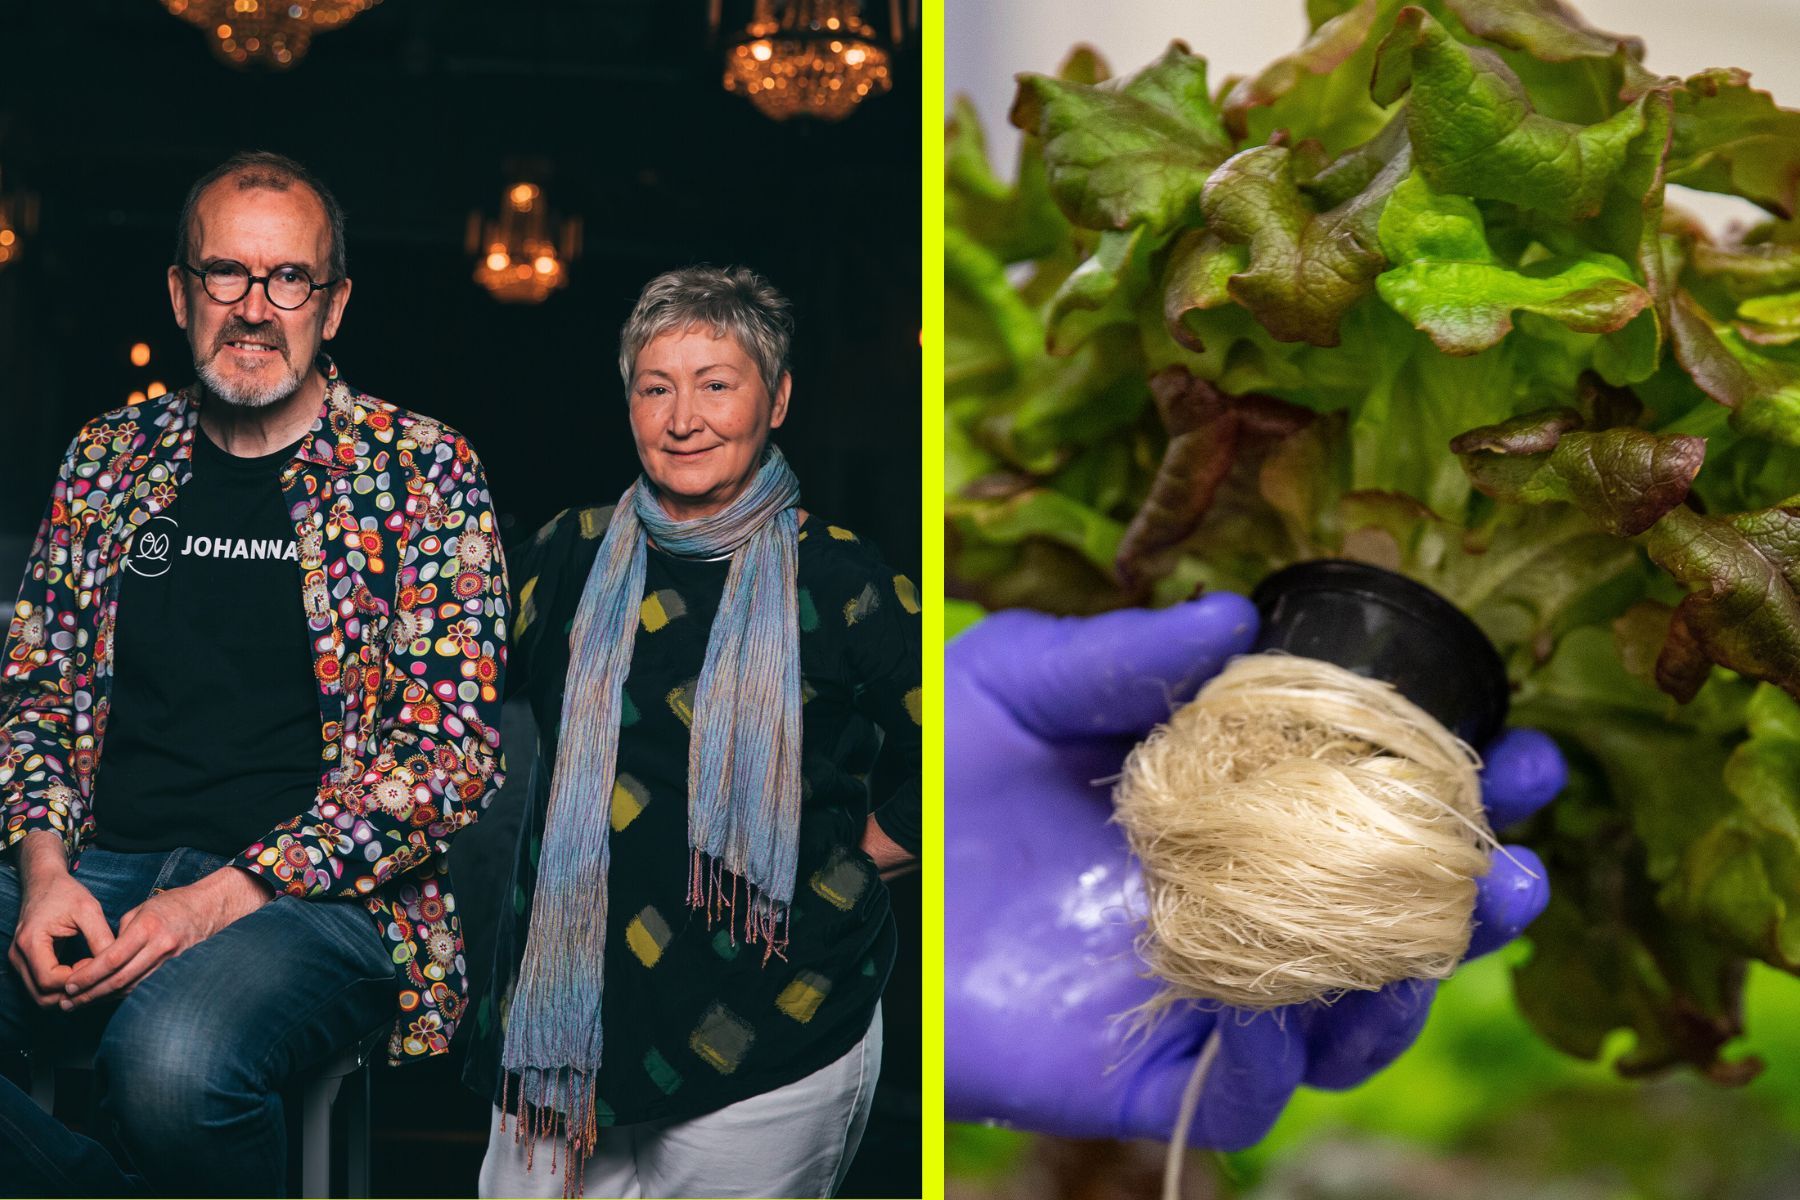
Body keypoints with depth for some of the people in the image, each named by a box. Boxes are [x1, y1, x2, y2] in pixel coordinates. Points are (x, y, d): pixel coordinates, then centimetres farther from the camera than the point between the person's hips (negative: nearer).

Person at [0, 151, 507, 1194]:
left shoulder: (421, 470, 1)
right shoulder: (110, 457, 15)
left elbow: (452, 748, -6)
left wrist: (223, 898, -15)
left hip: (315, 898, -4)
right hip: (97, 876, 4)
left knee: (171, 1058, -36)